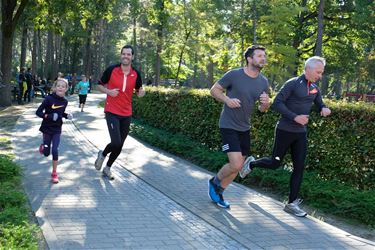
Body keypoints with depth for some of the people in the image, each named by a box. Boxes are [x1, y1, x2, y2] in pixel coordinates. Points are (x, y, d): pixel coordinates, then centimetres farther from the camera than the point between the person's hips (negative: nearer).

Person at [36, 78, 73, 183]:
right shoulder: (49, 98, -18)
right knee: (46, 153, 7)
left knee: (55, 150, -8)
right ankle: (43, 146, 45)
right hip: (47, 128, -2)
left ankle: (54, 173, 7)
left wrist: (67, 115, -5)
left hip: (57, 129, 2)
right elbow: (38, 112, -16)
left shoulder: (65, 101, -4)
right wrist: (49, 116, -30)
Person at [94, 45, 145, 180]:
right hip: (112, 112, -4)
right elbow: (99, 85, 3)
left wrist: (141, 93, -12)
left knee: (119, 146, 11)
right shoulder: (111, 70, -9)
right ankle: (103, 154, 17)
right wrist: (108, 91, -17)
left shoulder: (136, 74, -1)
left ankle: (107, 168, 33)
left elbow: (138, 91, 12)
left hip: (126, 114, 4)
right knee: (116, 143, -17)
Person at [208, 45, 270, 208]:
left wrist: (266, 103, -15)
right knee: (236, 165, -15)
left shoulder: (263, 82, 2)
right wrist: (227, 100, -21)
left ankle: (218, 193, 30)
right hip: (228, 126, -6)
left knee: (238, 166, 11)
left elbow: (262, 109, 9)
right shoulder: (234, 75, -14)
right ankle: (215, 182, 14)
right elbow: (214, 90, -3)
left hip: (244, 128, 7)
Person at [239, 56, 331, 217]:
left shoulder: (314, 88, 7)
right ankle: (251, 164, 33)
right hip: (285, 131, -6)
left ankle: (292, 203, 11)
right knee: (275, 163, 3)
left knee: (299, 167, 3)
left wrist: (324, 109, -5)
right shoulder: (292, 84, -13)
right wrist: (295, 117, -25)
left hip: (301, 133, 6)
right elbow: (277, 104, -18)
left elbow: (320, 104, 20)